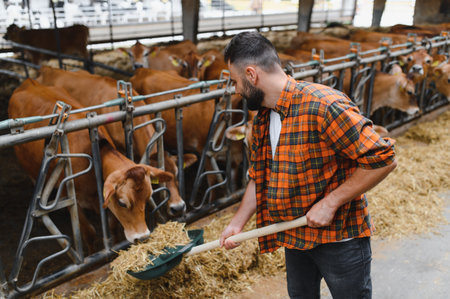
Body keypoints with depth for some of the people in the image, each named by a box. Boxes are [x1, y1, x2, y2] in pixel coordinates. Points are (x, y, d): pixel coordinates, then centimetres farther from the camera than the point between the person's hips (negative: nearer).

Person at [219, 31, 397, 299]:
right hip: (295, 237, 7)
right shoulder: (262, 118, 0)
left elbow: (383, 159, -28)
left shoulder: (324, 106, -28)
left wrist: (330, 203, -26)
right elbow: (259, 177, 10)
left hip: (340, 238, -7)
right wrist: (237, 223, 5)